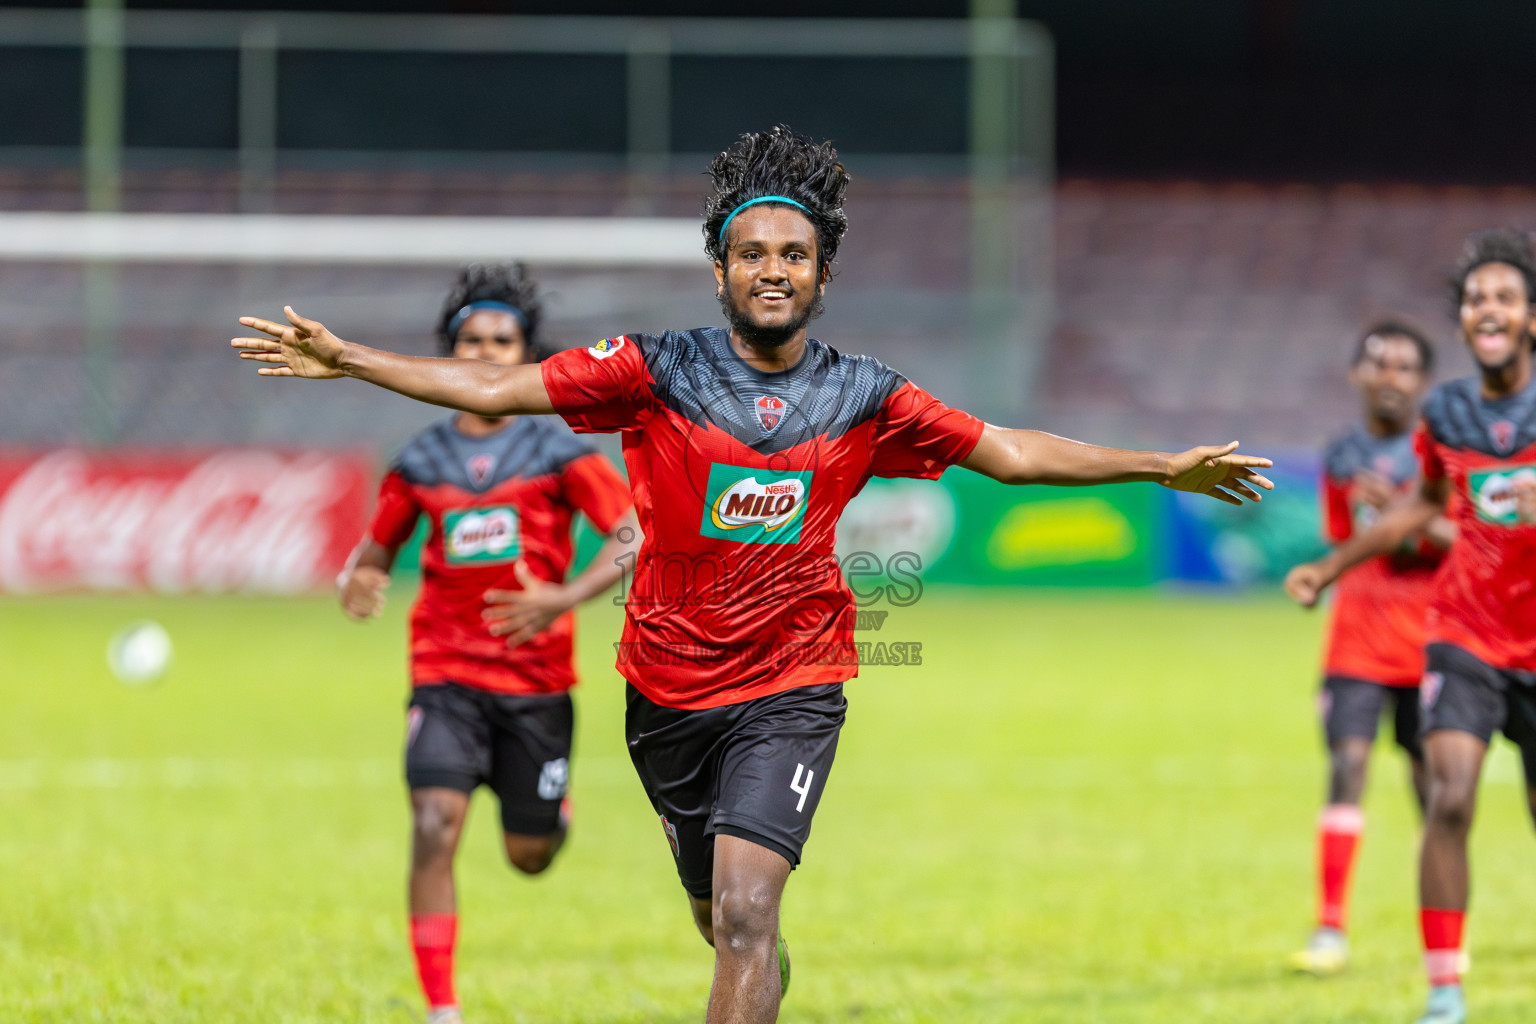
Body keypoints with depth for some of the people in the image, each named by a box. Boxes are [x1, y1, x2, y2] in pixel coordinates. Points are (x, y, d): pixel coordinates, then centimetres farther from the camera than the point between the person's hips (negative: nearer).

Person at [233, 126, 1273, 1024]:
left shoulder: (864, 398, -1)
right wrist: (347, 359, -13)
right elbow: (498, 385, -7)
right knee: (724, 924, 13)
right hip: (669, 692, 1)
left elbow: (1010, 451, 6)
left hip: (791, 691, -1)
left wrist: (1164, 467, 4)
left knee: (745, 912, -19)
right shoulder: (659, 370, -6)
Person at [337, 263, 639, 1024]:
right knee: (434, 826, -19)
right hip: (447, 674, 0)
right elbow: (376, 549, 12)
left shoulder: (559, 451, -4)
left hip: (536, 680, 0)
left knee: (529, 856, 8)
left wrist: (564, 599, -22)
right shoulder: (420, 462, 3)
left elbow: (634, 538, -7)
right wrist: (358, 583, -13)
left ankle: (555, 809, 47)